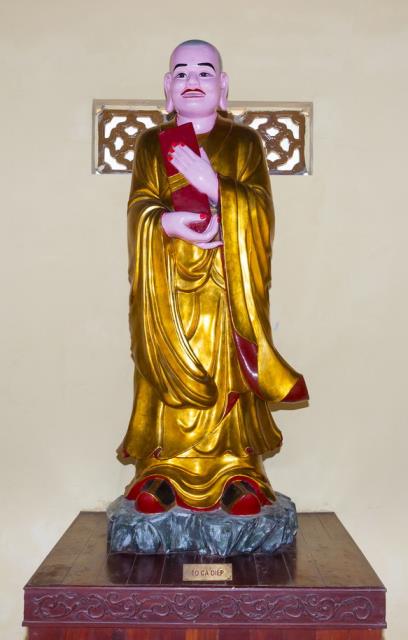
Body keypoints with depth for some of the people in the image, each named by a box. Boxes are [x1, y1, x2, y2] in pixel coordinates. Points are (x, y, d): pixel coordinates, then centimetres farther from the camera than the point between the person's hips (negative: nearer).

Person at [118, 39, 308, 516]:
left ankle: (236, 469, 4)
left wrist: (212, 184, -17)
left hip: (227, 284, -1)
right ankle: (164, 469, 6)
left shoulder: (244, 142, 9)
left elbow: (259, 208, -3)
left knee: (229, 372, -4)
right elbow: (139, 208, 0)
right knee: (171, 373, -2)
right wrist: (169, 223, -21)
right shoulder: (151, 144, 12)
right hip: (169, 285, 1)